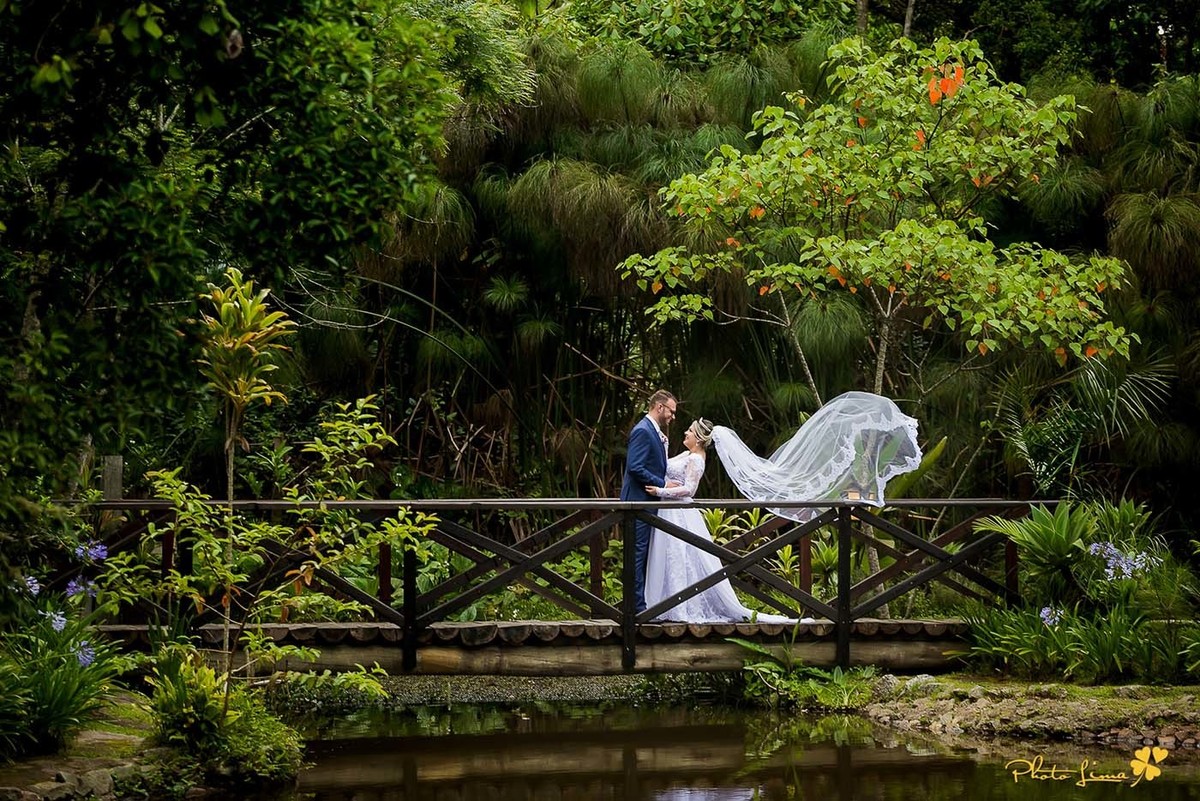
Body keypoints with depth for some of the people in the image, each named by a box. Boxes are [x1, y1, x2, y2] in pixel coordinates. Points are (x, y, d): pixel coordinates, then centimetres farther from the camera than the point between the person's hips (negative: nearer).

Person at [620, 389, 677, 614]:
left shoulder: (654, 432, 18)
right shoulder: (643, 431, -15)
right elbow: (635, 467, -23)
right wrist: (662, 484, -19)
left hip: (649, 502, 10)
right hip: (639, 501, -10)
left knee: (643, 554, 12)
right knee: (638, 554, -8)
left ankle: (641, 604, 16)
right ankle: (638, 606, -8)